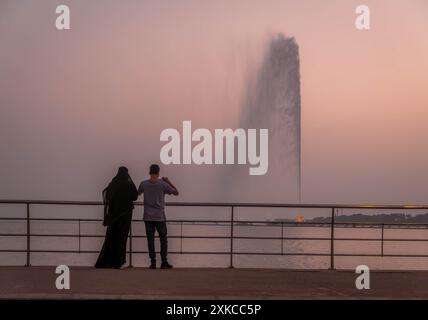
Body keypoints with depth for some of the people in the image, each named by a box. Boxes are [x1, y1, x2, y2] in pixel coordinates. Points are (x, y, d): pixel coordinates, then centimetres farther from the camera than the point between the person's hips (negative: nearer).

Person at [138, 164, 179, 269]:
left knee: (150, 239, 4)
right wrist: (168, 181, 7)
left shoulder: (143, 184, -4)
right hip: (160, 217, -2)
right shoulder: (163, 184, -9)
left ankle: (153, 262, 1)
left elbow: (138, 193, 17)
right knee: (163, 239, 8)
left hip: (148, 217, 2)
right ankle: (164, 262, 6)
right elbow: (176, 192, 1)